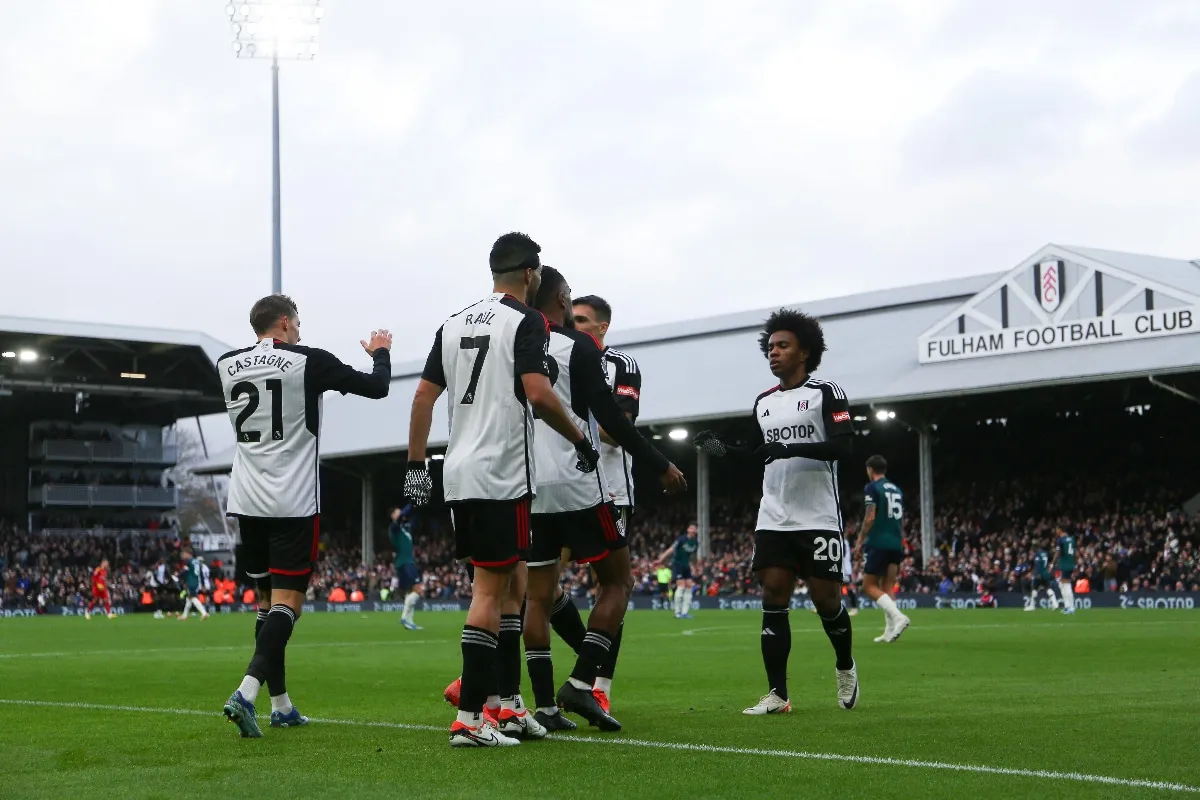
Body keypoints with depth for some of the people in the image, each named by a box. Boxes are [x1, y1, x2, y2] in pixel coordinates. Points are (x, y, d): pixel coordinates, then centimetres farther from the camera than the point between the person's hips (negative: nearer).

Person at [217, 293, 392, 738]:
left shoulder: (227, 366, 5)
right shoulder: (308, 361, -7)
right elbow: (377, 387, 2)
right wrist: (380, 353, 22)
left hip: (247, 501, 5)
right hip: (294, 502, -5)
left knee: (266, 599, 15)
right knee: (287, 601, -4)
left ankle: (281, 706, 19)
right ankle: (247, 693, -22)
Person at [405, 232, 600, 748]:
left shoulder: (455, 323, 15)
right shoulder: (526, 322, -6)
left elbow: (423, 396, 13)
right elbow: (538, 394, -18)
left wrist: (416, 466, 17)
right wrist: (580, 440, -5)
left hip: (458, 474, 8)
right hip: (501, 476, -8)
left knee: (512, 584, 17)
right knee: (490, 592, -5)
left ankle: (509, 706, 19)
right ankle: (469, 719, -7)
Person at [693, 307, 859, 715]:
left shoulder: (825, 392, -4)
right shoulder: (764, 402, 15)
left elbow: (843, 446, -15)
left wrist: (791, 448, -25)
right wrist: (724, 448, 10)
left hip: (818, 518, -5)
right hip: (773, 520, 5)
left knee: (825, 599, 0)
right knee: (773, 599, -3)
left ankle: (845, 667, 29)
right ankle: (777, 694, -1)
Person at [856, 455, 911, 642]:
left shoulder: (872, 488, -5)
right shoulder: (896, 489, 16)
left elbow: (870, 518, -13)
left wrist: (860, 542, -5)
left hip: (879, 543, -7)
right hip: (896, 544, 7)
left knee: (869, 586, -1)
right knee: (887, 588, 8)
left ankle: (898, 616, -19)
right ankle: (890, 631, -1)